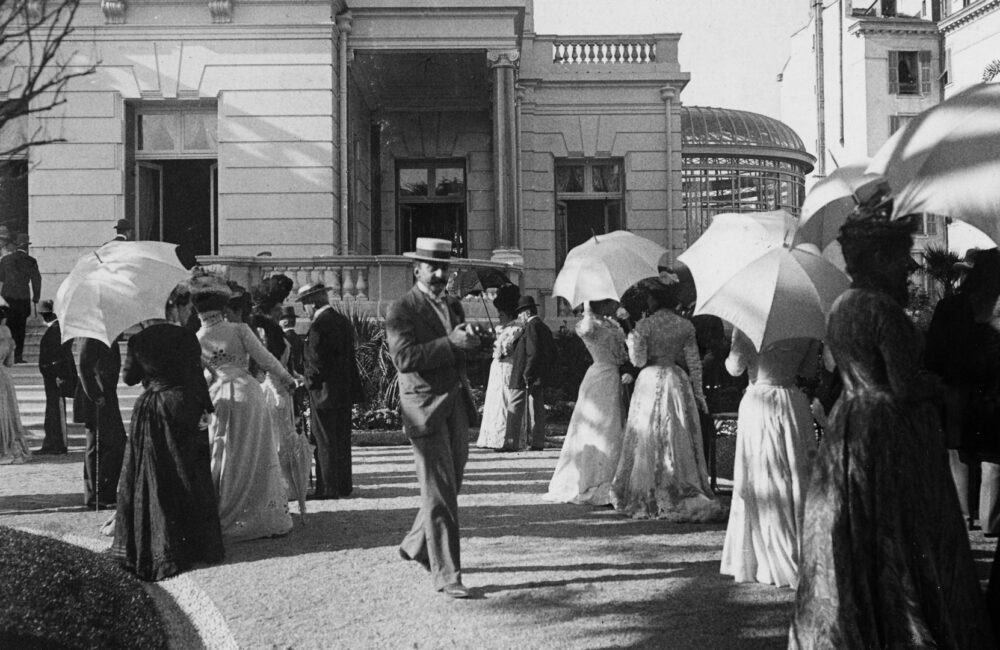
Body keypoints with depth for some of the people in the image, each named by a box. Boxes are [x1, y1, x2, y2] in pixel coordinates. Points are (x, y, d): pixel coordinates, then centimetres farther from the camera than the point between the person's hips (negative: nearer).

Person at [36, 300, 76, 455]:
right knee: (51, 410, 14)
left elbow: (64, 355, -21)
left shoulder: (57, 330, -18)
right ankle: (50, 444, 22)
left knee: (57, 410, -3)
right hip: (50, 376, 10)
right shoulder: (51, 329, 11)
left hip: (56, 375, -10)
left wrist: (61, 377, -22)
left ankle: (60, 445, 4)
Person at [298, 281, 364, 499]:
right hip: (345, 390, 9)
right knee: (342, 439, 15)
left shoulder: (319, 325, -19)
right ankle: (344, 485, 22)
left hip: (325, 392, -9)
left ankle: (328, 488, 3)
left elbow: (316, 362, -21)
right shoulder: (343, 321, 8)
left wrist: (310, 383, -5)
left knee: (325, 442, -1)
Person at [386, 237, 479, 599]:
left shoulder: (453, 307, 16)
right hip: (426, 408, -8)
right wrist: (449, 342, -25)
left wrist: (467, 342, 0)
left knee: (450, 488, 15)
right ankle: (446, 574, -2)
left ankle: (417, 545, 36)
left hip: (456, 405, 8)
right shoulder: (401, 310, -9)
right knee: (438, 495, -7)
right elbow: (404, 358, -21)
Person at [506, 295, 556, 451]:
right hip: (540, 377, 9)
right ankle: (538, 442, 9)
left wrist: (527, 374, -19)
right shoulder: (544, 327, 15)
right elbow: (552, 352, 17)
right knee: (537, 409, 9)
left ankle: (511, 442, -4)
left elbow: (533, 352, -20)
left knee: (515, 409, -4)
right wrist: (544, 370, 17)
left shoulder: (532, 326, -12)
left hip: (526, 377, -9)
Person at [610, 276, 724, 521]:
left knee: (649, 440, 6)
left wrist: (632, 339, 5)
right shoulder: (685, 325, 2)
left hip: (650, 381, -3)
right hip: (677, 381, 3)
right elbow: (694, 363, 3)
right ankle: (686, 498, 6)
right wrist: (698, 392, 9)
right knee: (680, 442, 8)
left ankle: (650, 497, 10)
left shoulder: (645, 325, -9)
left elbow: (638, 360, -10)